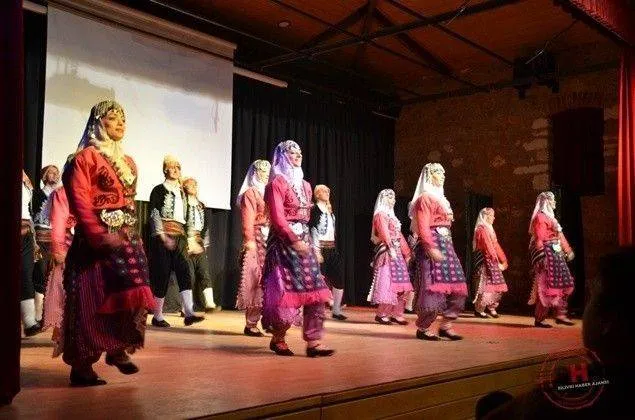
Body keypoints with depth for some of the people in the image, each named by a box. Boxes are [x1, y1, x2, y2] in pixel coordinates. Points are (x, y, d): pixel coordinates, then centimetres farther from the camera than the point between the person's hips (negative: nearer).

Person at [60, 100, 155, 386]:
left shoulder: (128, 162, 19)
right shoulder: (86, 157, -4)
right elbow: (80, 200, -14)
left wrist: (131, 233, 14)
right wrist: (99, 234, -24)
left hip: (127, 237, 7)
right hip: (97, 238, -7)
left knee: (128, 294, 6)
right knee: (92, 299, -6)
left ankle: (118, 349, 21)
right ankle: (82, 364, 0)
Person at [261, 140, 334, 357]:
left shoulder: (305, 185, 19)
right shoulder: (277, 183, -4)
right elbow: (277, 218, -13)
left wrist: (307, 241, 14)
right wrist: (295, 241, -18)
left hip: (304, 241, 7)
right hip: (285, 242, -7)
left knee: (315, 290, -2)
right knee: (287, 291, -5)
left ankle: (313, 341, -1)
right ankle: (277, 338, 13)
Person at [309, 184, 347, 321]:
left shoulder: (330, 210, 17)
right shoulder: (315, 209, -6)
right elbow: (313, 231, -13)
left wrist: (334, 248, 16)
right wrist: (317, 251, -19)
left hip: (332, 248, 8)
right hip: (321, 248, -7)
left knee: (338, 280, 5)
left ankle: (336, 310, 14)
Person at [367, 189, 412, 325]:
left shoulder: (392, 216, 22)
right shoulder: (380, 215, -3)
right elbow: (384, 233, -17)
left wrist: (406, 253, 18)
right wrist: (391, 248, -30)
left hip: (397, 252, 9)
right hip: (387, 251, -9)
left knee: (400, 283, 5)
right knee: (388, 282, -11)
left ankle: (396, 314, 8)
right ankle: (381, 314, -5)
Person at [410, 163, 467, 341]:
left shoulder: (440, 198, 22)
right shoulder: (425, 198, -6)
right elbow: (423, 227, -15)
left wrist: (446, 248, 17)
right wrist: (432, 248, -24)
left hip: (446, 245, 9)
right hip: (432, 246, -9)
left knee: (456, 288, 5)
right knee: (432, 288, -8)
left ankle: (445, 326, 11)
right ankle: (422, 328, 1)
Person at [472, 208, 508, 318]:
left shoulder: (489, 229, 18)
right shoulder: (481, 229, -11)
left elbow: (496, 246, 16)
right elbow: (488, 248, -17)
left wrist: (503, 260, 9)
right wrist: (497, 262, -18)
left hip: (491, 261, 9)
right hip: (484, 261, -9)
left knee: (495, 285, 7)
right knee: (485, 285, -9)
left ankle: (491, 308, 15)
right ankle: (479, 309, -1)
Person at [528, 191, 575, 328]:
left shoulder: (550, 217, 21)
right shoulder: (540, 217, -9)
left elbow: (559, 236, 24)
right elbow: (539, 239, -17)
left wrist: (568, 251, 23)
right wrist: (542, 257, -23)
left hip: (556, 254, 10)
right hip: (547, 254, -10)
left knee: (564, 284, 8)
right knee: (547, 287, -9)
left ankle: (560, 314, 12)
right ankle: (539, 319, -4)